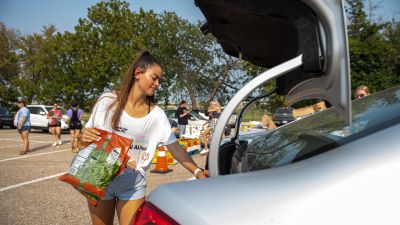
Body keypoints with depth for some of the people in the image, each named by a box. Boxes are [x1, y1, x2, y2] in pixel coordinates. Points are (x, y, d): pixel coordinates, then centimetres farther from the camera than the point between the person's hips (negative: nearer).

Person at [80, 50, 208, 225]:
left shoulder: (157, 114, -6)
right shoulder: (107, 102, -8)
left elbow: (175, 147, -7)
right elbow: (87, 137, 2)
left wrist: (197, 171, -18)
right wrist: (84, 138, -21)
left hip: (133, 186, 0)